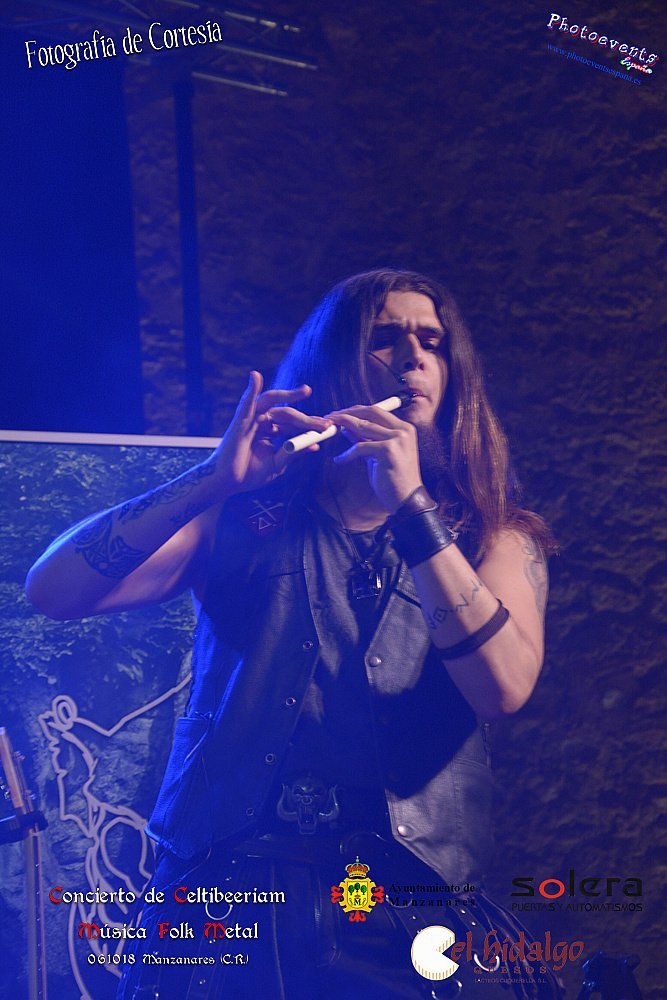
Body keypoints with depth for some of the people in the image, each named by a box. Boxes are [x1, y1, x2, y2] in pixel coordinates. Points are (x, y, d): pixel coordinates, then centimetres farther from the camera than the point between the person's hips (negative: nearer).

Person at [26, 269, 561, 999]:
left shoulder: (496, 537, 8)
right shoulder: (249, 514, 7)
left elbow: (503, 689, -11)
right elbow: (52, 591, -4)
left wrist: (411, 505, -15)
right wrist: (214, 477, -14)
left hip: (409, 897, 1)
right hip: (226, 891, 0)